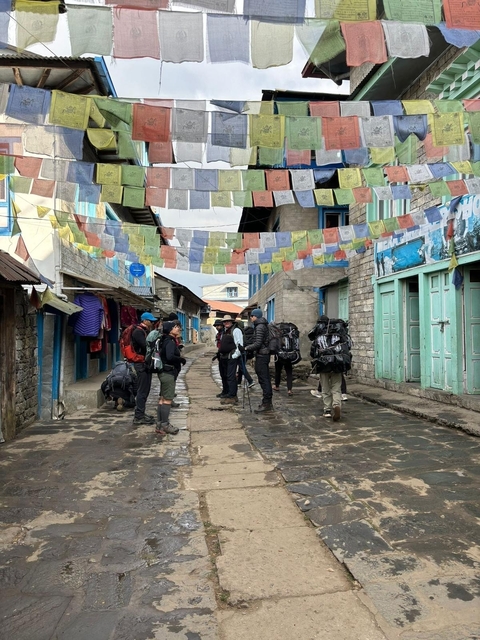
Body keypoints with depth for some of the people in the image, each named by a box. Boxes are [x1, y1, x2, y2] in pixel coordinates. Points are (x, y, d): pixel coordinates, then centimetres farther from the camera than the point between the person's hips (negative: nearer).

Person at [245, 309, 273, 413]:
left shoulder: (260, 327, -15)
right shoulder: (263, 325, 16)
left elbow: (258, 344, -21)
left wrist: (247, 348, -10)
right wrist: (250, 348, 16)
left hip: (261, 356, -10)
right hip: (264, 355, 10)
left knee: (263, 379, -6)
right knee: (265, 379, 14)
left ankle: (266, 403, -3)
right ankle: (268, 402, 21)